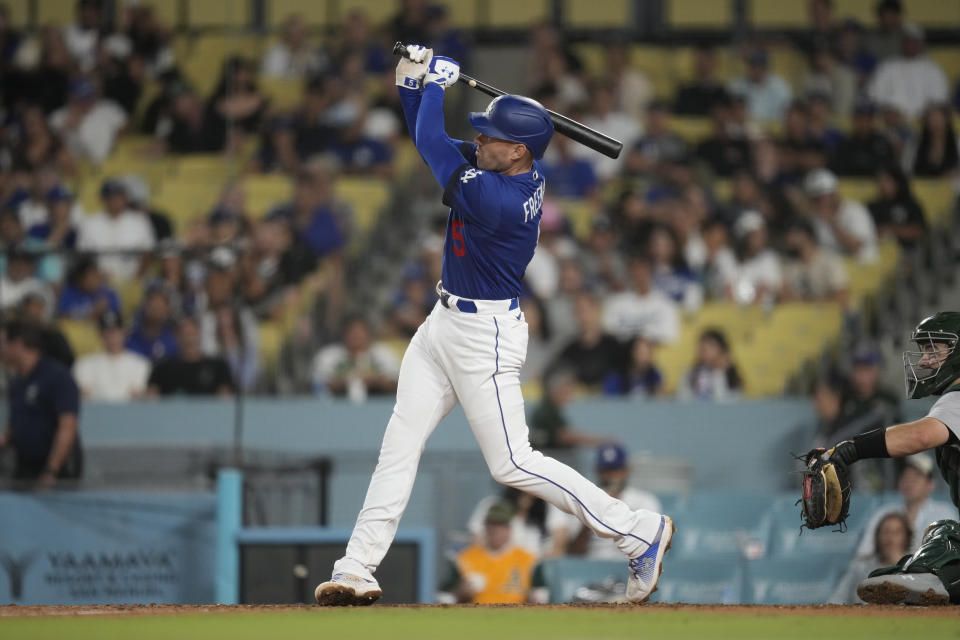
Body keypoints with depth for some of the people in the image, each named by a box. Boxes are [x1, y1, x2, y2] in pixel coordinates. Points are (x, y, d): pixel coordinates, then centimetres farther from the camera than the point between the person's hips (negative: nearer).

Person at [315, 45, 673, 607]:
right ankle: (358, 570, 9)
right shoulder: (508, 172, 0)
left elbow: (431, 144, -22)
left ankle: (640, 531, 2)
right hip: (445, 324, 10)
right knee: (400, 444, 7)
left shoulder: (498, 199, -28)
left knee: (513, 463, -6)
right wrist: (411, 83, -3)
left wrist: (437, 82, -8)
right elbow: (435, 142, 12)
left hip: (484, 336, -10)